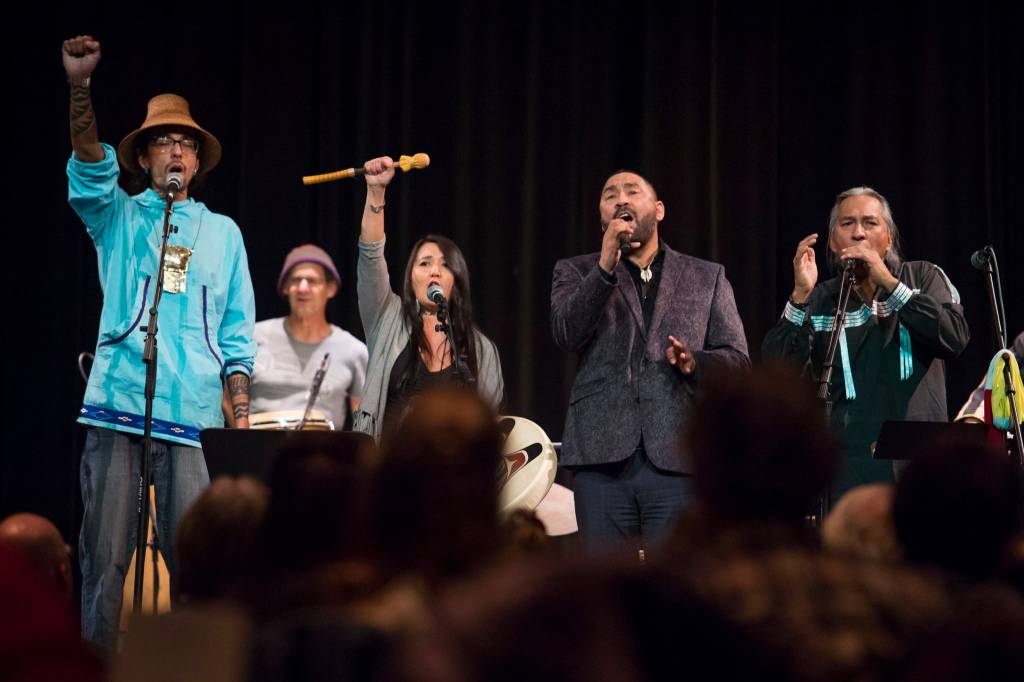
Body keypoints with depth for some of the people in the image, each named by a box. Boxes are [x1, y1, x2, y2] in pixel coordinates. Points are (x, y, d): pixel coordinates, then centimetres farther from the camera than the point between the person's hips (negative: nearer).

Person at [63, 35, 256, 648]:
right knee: (105, 554, -3)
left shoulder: (223, 233, 17)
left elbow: (237, 334, 16)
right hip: (118, 408, -1)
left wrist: (243, 412, 5)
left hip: (195, 415, 1)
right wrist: (79, 84, -24)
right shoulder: (117, 217, 12)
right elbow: (90, 162, -8)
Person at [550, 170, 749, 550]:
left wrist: (695, 362, -11)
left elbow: (738, 358, 10)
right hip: (603, 459, 0)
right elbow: (566, 334, -3)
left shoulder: (707, 278, 17)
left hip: (677, 459, 0)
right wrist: (606, 266, -12)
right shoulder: (576, 273, 16)